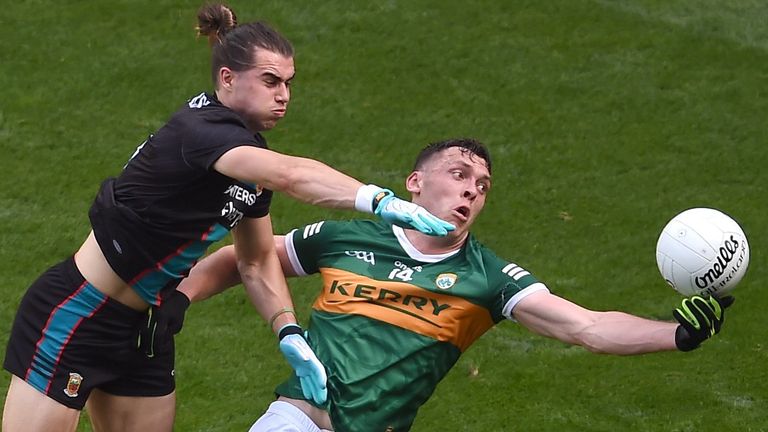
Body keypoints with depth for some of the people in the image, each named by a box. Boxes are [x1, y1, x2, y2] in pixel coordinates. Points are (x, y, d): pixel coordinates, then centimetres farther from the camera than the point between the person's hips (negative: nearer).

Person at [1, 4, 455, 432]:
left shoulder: (249, 154, 4)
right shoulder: (200, 132, -24)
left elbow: (257, 261, 11)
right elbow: (289, 175, -43)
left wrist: (289, 333, -5)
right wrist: (381, 200, -53)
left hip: (144, 330, 9)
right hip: (74, 319, -9)